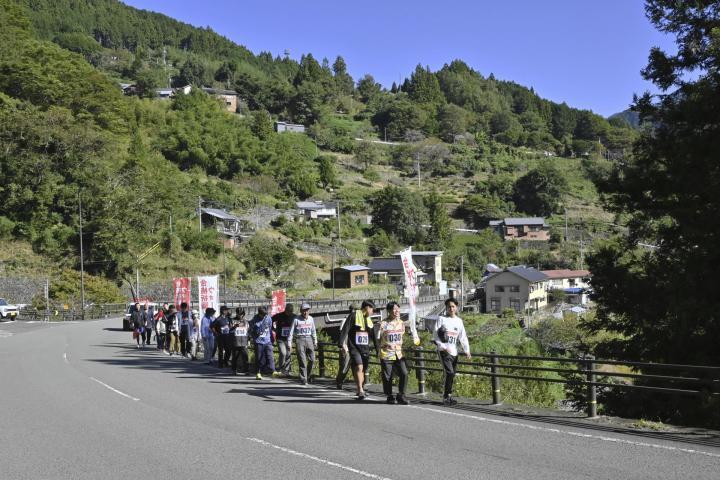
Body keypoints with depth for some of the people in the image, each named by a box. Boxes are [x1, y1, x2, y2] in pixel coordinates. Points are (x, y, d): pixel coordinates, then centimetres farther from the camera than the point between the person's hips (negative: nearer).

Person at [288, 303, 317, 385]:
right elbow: (291, 332, -3)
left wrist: (315, 342, 19)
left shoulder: (311, 319, 8)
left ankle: (308, 375, 20)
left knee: (312, 359, -1)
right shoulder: (296, 320, -5)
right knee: (302, 360, -6)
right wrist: (289, 344, -6)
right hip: (299, 339, -4)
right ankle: (303, 379, -1)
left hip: (309, 339, 4)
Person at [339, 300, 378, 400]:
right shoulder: (353, 316, -5)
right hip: (354, 348, -6)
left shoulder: (369, 320, 15)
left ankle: (360, 390, 19)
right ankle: (360, 391, -22)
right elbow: (345, 330, -9)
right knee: (359, 367, -19)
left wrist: (377, 348, 20)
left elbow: (373, 336, 21)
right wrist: (342, 344, -19)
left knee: (363, 370, 6)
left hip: (365, 348, 6)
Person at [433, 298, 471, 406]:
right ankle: (447, 396, -3)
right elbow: (435, 335, -4)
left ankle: (447, 396, 20)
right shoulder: (442, 319, -1)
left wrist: (467, 351, -1)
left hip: (454, 352, 5)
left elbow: (463, 337, 9)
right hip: (444, 351, -5)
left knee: (452, 375, 7)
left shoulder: (459, 321, 11)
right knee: (450, 373, -15)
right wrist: (443, 347, -13)